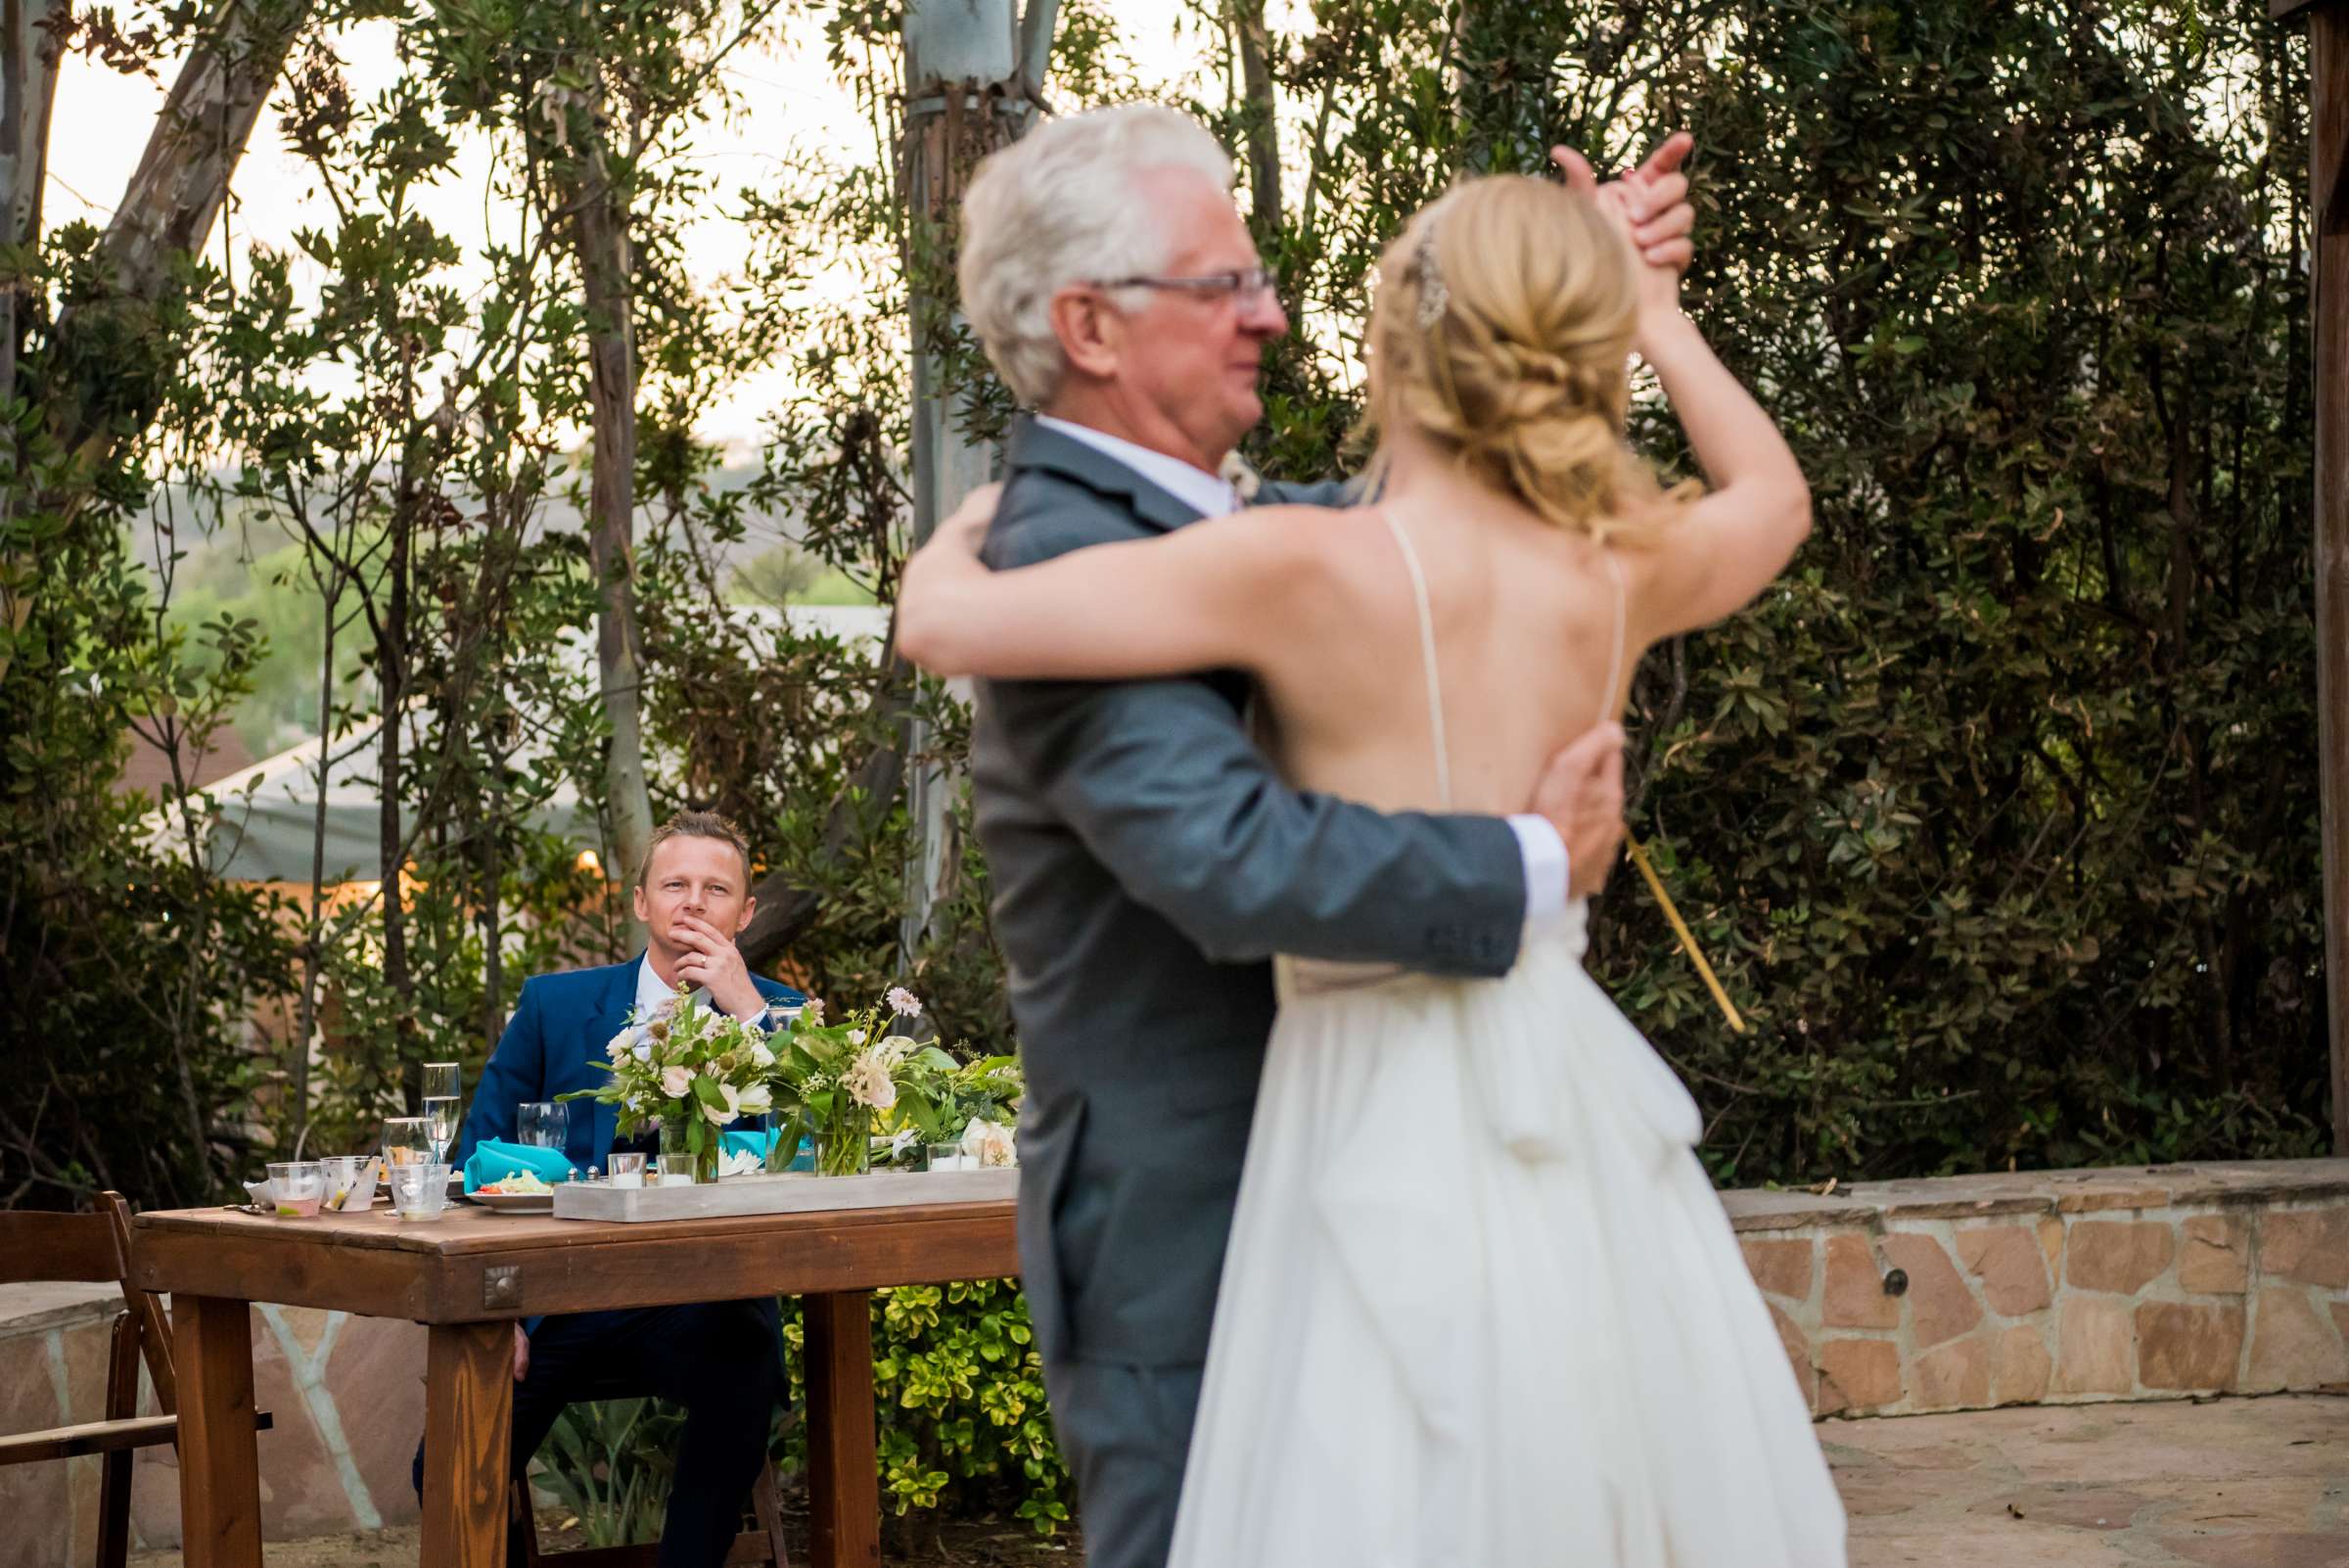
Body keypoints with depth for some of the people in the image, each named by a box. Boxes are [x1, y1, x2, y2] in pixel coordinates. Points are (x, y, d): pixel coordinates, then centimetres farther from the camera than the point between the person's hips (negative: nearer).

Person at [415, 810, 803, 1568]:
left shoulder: (774, 1014, 6)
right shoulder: (555, 1003, 8)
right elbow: (479, 1156, 9)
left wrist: (748, 1010, -16)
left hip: (703, 1307, -1)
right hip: (562, 1299, 1)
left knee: (745, 1366, -35)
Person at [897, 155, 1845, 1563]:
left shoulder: (1315, 571, -16)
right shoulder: (1623, 573, 1)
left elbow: (943, 626, -13)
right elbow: (1776, 500, 26)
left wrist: (965, 539, 10)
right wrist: (1658, 313, 34)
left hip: (1395, 1121, -6)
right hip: (1576, 1111, 6)